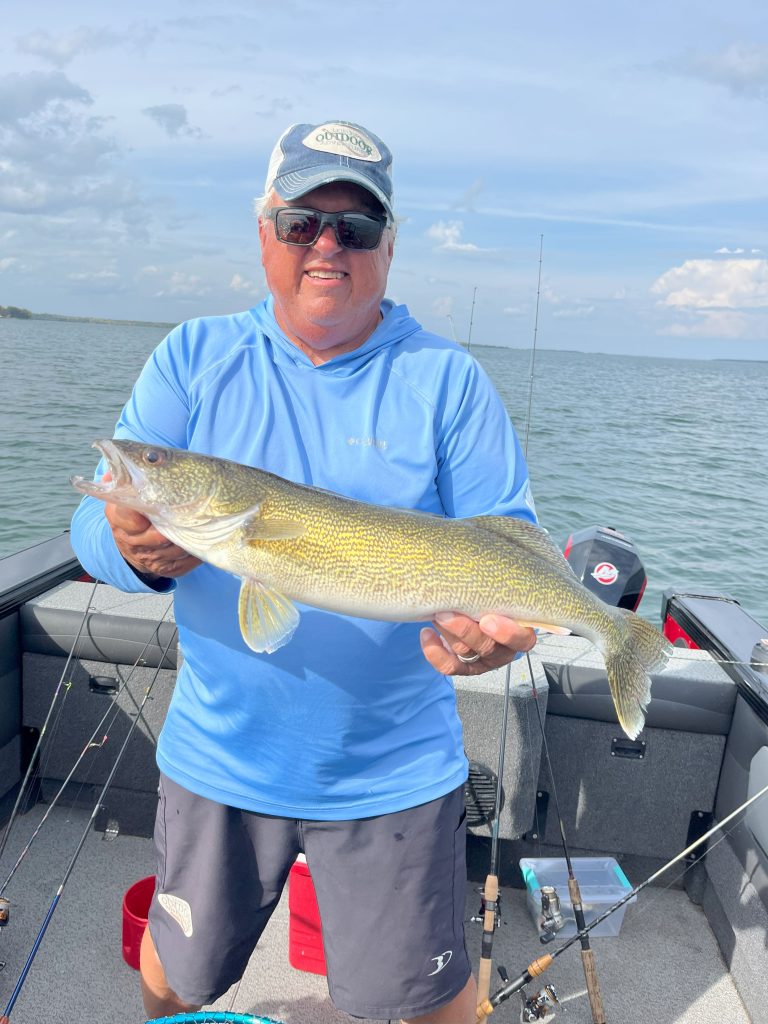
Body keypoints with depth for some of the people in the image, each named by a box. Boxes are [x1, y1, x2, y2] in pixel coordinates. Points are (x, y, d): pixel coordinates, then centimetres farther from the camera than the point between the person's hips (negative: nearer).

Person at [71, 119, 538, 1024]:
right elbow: (93, 522, -8)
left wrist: (500, 624, -29)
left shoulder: (447, 379, -6)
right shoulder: (193, 359, -3)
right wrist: (134, 548, -32)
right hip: (218, 757, 2)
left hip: (393, 774, -1)